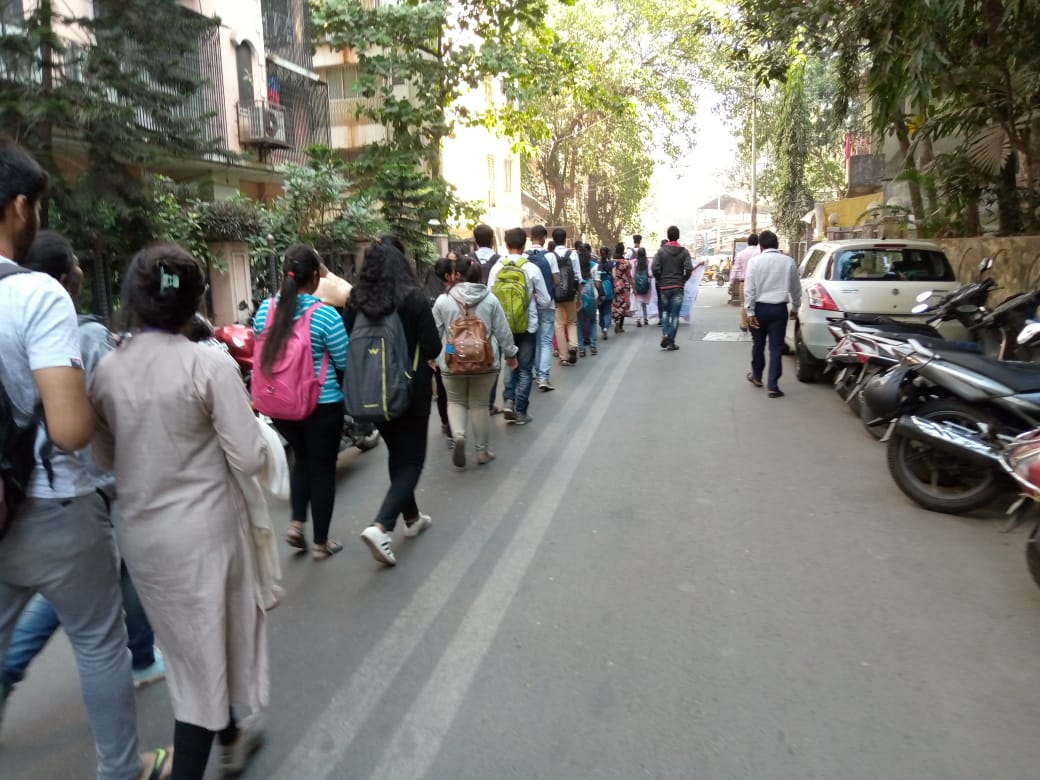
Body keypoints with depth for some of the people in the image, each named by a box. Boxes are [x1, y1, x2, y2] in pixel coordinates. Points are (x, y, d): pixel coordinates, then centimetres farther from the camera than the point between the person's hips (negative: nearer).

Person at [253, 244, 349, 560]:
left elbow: (263, 353, 11)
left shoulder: (265, 310, -3)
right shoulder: (326, 315, -19)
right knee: (323, 468, 10)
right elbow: (345, 362, -10)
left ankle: (296, 523, 18)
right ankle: (320, 543, 20)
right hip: (322, 404, -5)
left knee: (302, 460, 27)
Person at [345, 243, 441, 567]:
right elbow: (433, 349, -12)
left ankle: (412, 518, 34)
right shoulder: (413, 300, -12)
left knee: (397, 454, 21)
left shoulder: (355, 302, -3)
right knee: (411, 460, 4)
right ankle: (381, 526, -14)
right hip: (410, 391, -4)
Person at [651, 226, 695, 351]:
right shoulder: (684, 251, 0)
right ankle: (671, 342, 2)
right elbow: (689, 269, -10)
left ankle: (665, 334, -3)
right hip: (678, 287, -1)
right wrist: (683, 280, 6)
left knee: (665, 311, 18)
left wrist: (660, 280, 5)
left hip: (664, 286, 1)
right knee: (675, 314, 4)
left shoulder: (661, 251, -1)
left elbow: (655, 268, -10)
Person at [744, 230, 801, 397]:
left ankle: (756, 376, 35)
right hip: (779, 308, 1)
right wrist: (795, 307, 23)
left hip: (760, 307, -1)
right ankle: (772, 386, -1)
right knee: (776, 347, 2)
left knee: (759, 344, 17)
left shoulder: (754, 261, -6)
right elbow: (796, 288, 10)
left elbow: (749, 289, -10)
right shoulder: (789, 261, 1)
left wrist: (750, 311, -6)